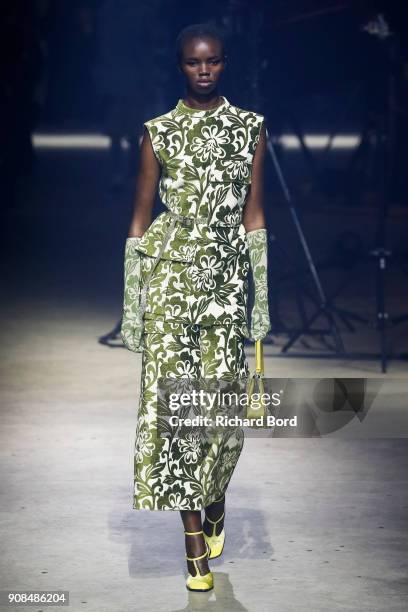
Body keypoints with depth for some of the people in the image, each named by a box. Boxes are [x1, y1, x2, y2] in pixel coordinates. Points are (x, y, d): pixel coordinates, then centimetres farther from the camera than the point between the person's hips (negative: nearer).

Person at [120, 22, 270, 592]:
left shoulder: (250, 128, 7)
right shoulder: (159, 132, 4)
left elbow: (254, 214, 8)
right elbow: (140, 219, 5)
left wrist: (262, 297, 3)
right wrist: (131, 302, 1)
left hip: (228, 274, 1)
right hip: (170, 272, -1)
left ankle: (215, 497, 30)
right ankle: (194, 535, 3)